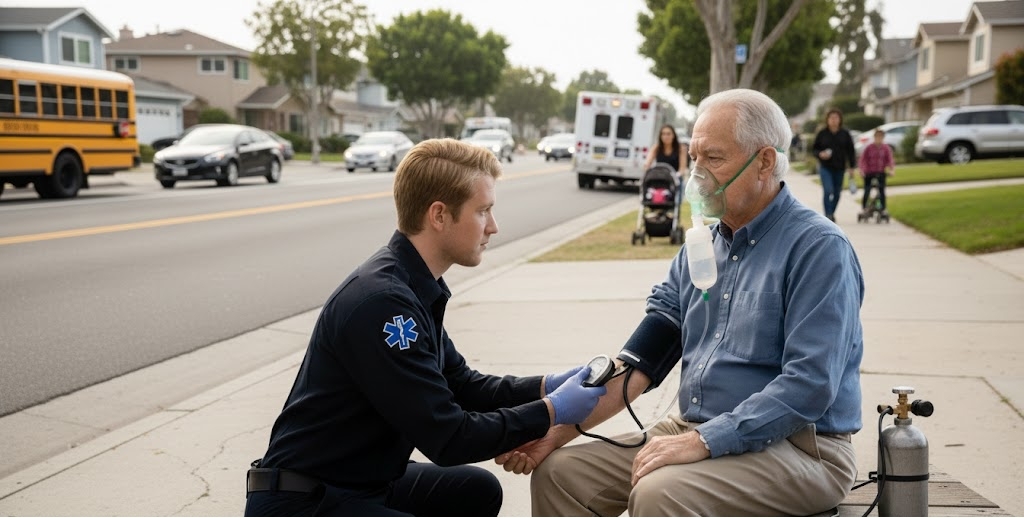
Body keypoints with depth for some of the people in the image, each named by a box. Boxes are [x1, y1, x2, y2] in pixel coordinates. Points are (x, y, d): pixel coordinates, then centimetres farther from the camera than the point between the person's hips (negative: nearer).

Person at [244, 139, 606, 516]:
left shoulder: (414, 288, 4)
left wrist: (546, 386, 1)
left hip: (362, 481, 10)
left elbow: (462, 385, 13)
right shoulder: (381, 301, -26)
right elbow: (448, 438, -24)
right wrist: (550, 412, -14)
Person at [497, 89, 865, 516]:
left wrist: (702, 441, -25)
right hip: (696, 432, 7)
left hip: (797, 446, -7)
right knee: (559, 472, -7)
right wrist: (560, 429, -4)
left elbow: (809, 385, -21)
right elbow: (641, 359, 6)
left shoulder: (819, 248, -11)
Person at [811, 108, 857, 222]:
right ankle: (828, 215, -13)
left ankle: (832, 213, 27)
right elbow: (814, 148, 5)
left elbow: (850, 151, 6)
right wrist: (820, 154, -16)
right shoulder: (822, 133, -1)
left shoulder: (845, 134, 3)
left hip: (839, 168, 2)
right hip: (825, 167, -2)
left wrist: (852, 167, 2)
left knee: (837, 193, 9)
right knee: (828, 190, -16)